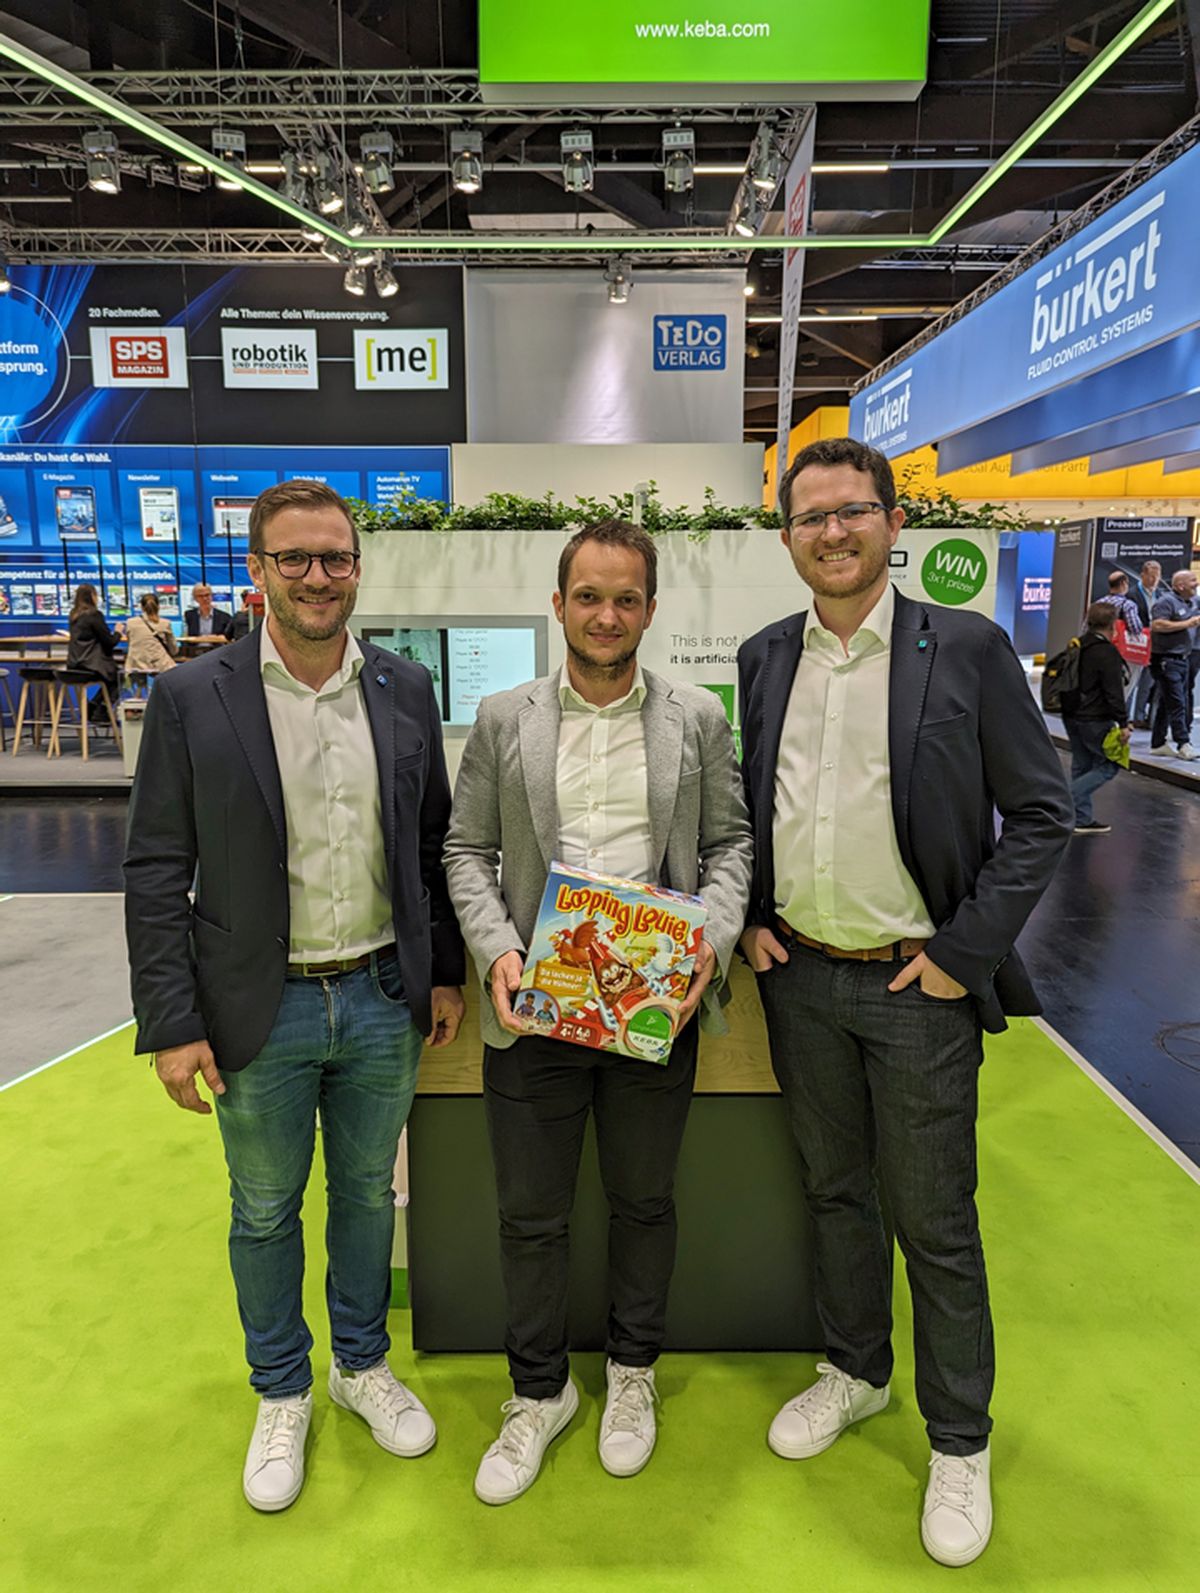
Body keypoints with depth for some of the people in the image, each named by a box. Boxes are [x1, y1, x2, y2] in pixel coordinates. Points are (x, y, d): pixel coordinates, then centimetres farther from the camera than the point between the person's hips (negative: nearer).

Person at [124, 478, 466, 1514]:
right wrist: (172, 1023, -9)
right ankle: (282, 1395, 41)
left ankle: (363, 1363, 44)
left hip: (384, 999, 2)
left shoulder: (406, 690, 0)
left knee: (369, 1193, 19)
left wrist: (445, 972, 5)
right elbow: (156, 872, -7)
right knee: (265, 1211, 17)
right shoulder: (192, 700, -9)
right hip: (261, 1010, -2)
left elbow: (435, 840, 6)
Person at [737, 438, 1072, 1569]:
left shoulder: (967, 649, -8)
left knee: (934, 1221, 9)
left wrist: (964, 951, -12)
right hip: (797, 977, 4)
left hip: (916, 985, -4)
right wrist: (751, 918, 3)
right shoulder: (765, 659, 5)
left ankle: (958, 1442, 31)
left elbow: (1040, 815, -7)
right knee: (833, 1189, 20)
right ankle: (853, 1370, 43)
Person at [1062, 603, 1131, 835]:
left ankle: (1082, 819, 16)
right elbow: (1114, 693, -18)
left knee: (1081, 766, 13)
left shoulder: (1076, 647, 9)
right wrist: (1123, 723, -14)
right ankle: (1067, 797, -9)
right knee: (1110, 764, 4)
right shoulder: (1107, 653, -16)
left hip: (1071, 717, 8)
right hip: (1095, 721, -8)